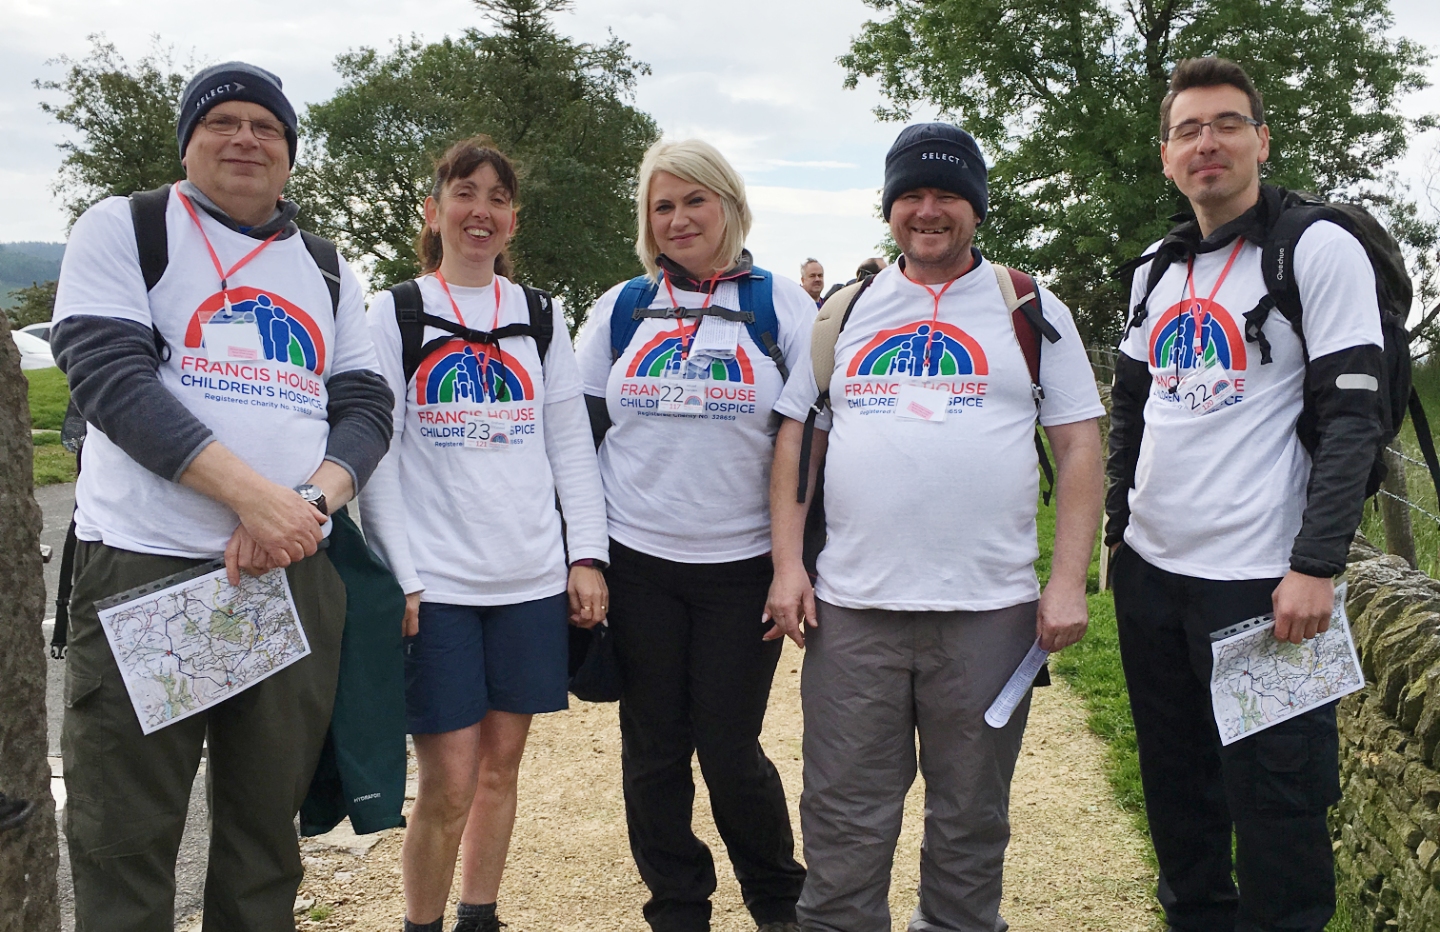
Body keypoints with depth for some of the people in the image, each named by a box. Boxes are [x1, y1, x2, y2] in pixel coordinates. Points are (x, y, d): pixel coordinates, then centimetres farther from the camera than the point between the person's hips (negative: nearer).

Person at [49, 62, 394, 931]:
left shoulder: (330, 271, 16)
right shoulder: (122, 228, 4)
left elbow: (367, 407, 9)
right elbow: (111, 376, -10)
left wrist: (312, 501, -13)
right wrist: (253, 494, -20)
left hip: (296, 573, 4)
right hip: (144, 568, -3)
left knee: (267, 830, 12)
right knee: (124, 840, 1)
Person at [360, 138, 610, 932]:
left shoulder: (540, 316, 12)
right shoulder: (394, 313, 2)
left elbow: (571, 444, 10)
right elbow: (375, 453, -3)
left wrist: (587, 556, 1)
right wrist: (398, 576, -11)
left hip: (532, 580, 3)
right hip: (436, 584, -3)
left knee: (501, 763, 11)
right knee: (449, 784, -3)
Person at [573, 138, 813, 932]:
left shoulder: (780, 304, 2)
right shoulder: (621, 308, 8)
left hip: (744, 567, -2)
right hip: (637, 566, 2)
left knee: (731, 751, 2)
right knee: (652, 750, 7)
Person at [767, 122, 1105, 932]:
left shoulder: (1031, 310, 7)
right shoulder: (845, 311, 12)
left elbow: (1079, 447, 3)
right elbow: (797, 440, 12)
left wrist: (1069, 582, -6)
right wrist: (787, 565, 2)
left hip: (990, 611, -1)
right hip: (851, 609, 1)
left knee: (971, 819, 11)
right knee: (845, 820, 7)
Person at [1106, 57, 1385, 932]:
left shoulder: (1321, 251, -6)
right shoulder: (1156, 273, 12)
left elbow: (1353, 418, -12)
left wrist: (1316, 566, -18)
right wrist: (1119, 530, 15)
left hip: (1260, 581, -6)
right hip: (1149, 572, 7)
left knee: (1274, 808, -1)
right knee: (1175, 785, 17)